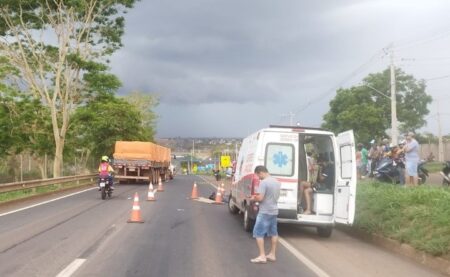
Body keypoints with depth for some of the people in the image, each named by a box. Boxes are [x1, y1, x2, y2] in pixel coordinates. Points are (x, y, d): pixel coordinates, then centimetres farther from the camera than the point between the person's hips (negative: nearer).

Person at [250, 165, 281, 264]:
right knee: (273, 233, 14)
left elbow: (260, 198, -22)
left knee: (258, 233, -2)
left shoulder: (264, 182, -18)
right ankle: (272, 254, 21)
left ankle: (262, 256, -3)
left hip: (265, 212, -9)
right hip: (274, 211, 9)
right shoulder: (277, 182, 9)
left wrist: (253, 198, -1)